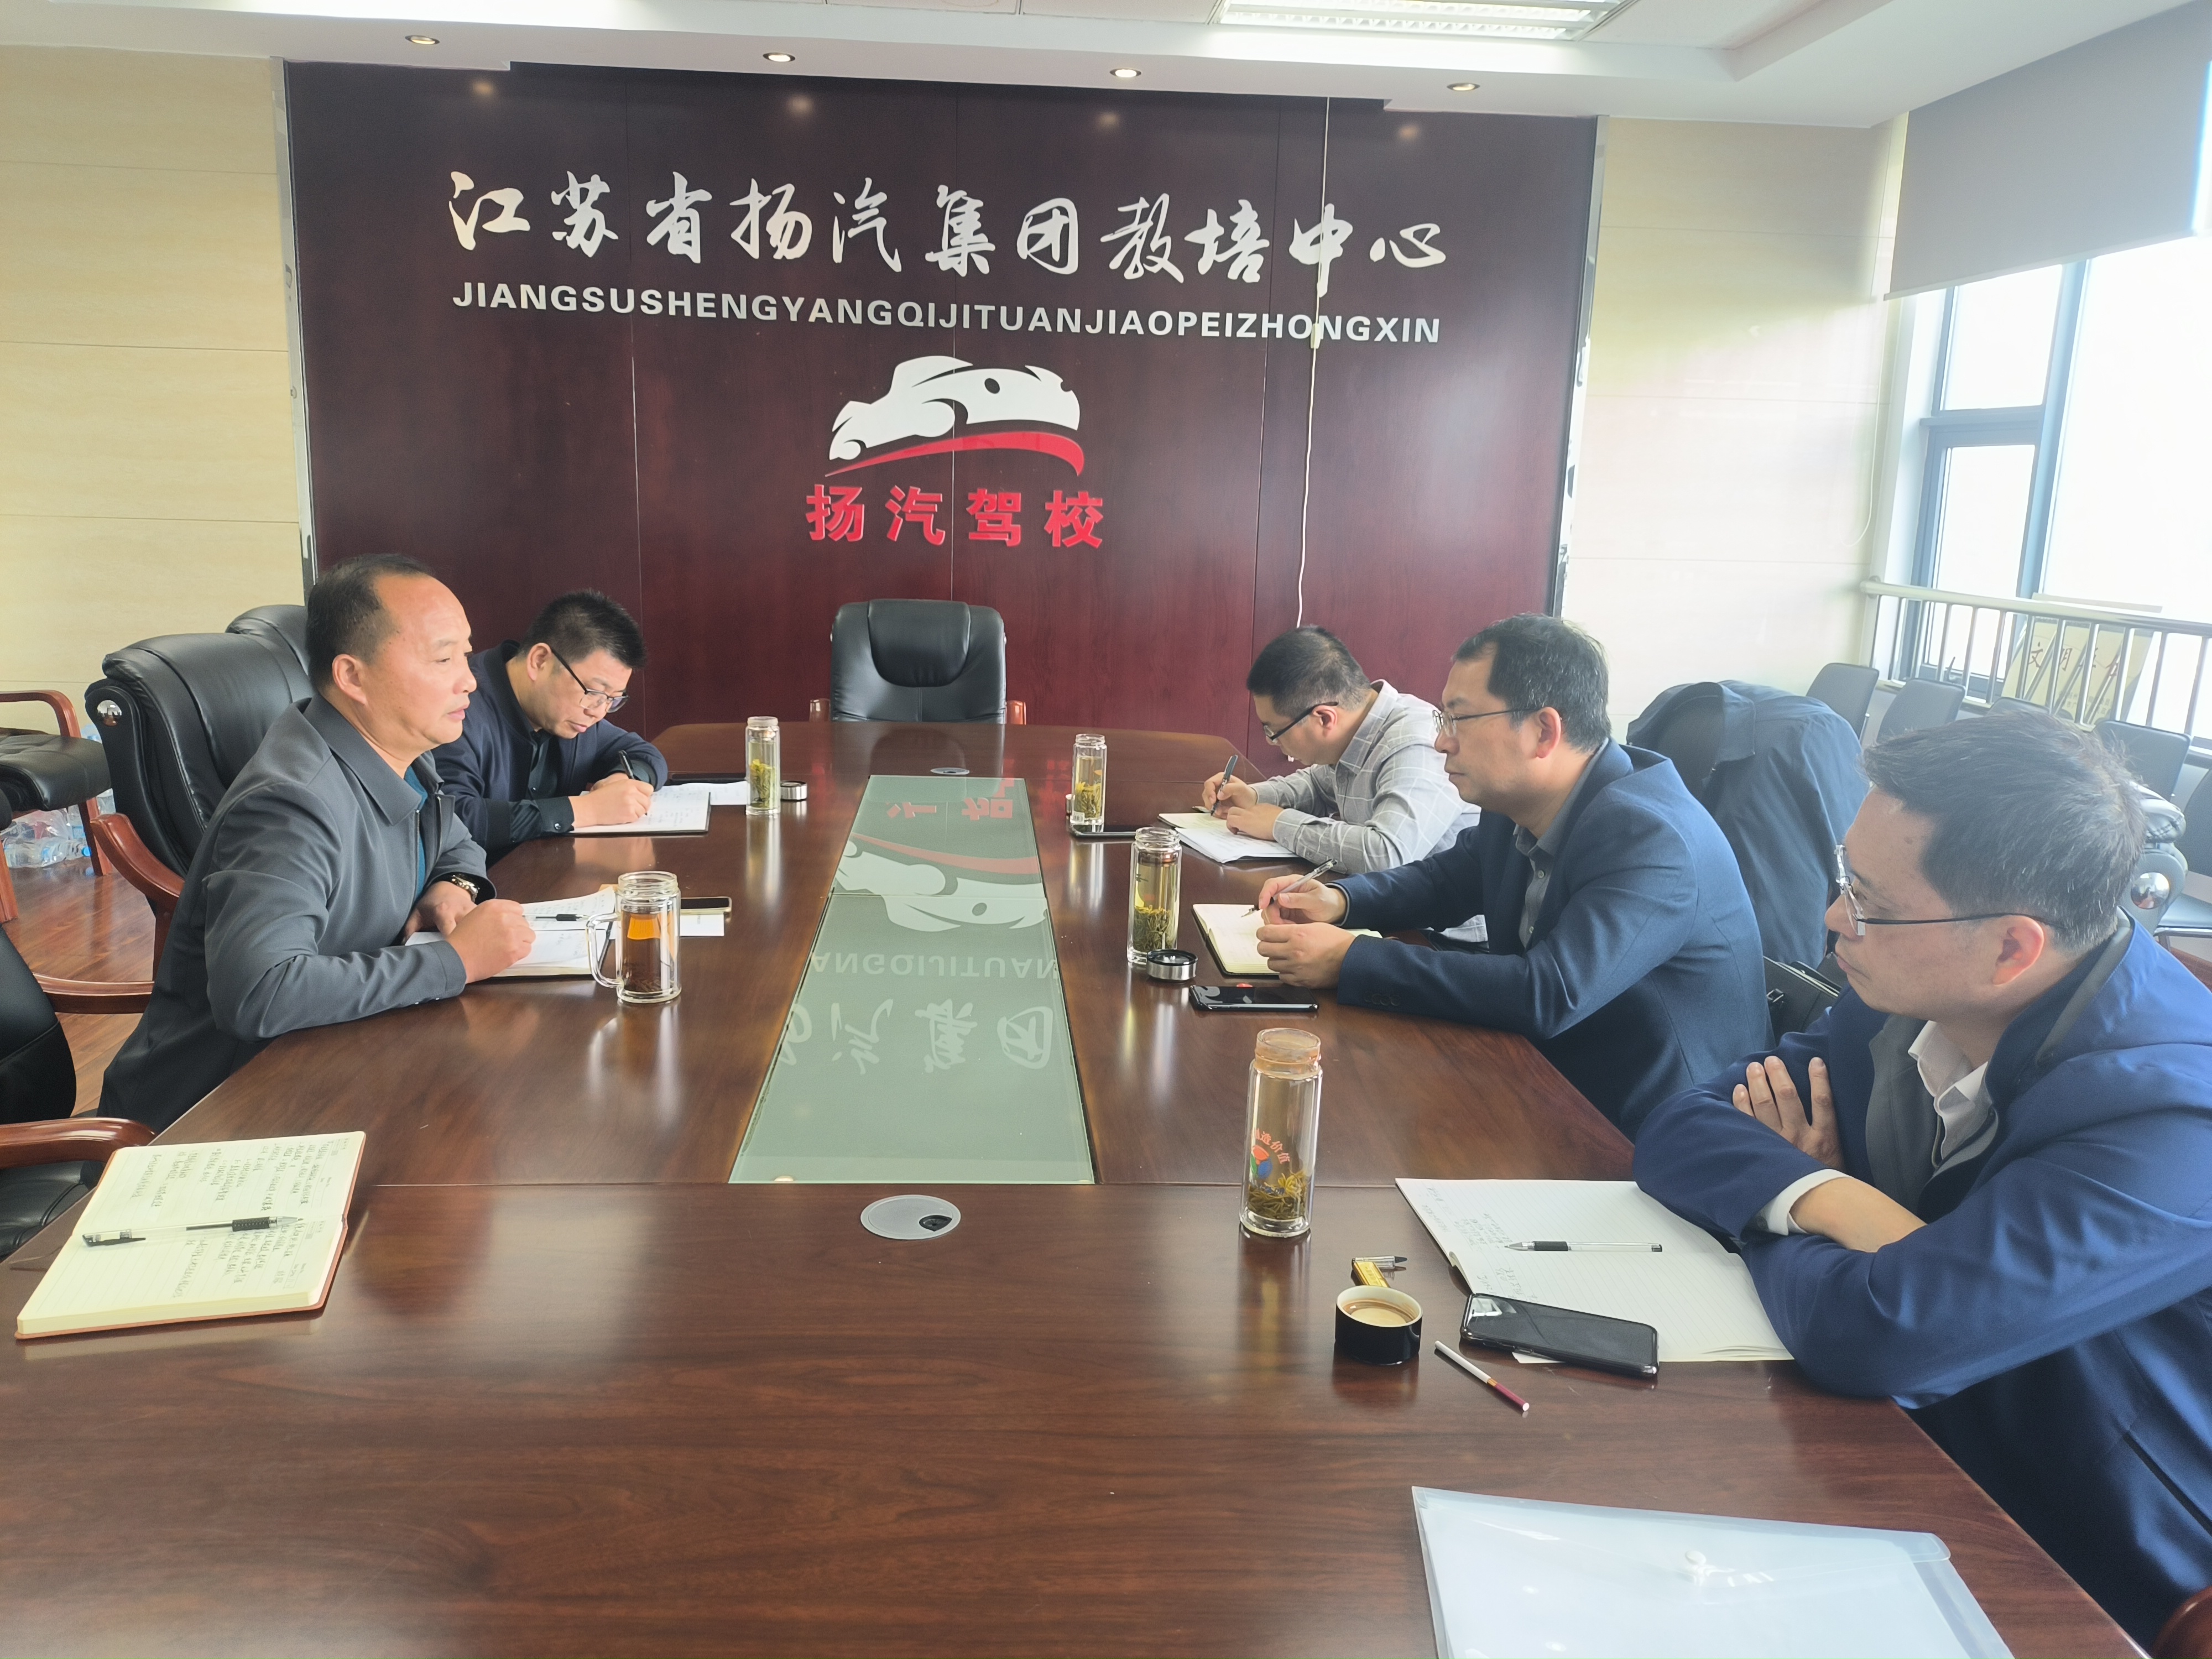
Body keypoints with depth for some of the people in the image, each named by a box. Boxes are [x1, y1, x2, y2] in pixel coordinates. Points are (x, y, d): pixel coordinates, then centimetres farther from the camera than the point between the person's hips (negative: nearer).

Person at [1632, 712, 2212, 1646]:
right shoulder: (1914, 994, -8)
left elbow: (1866, 1332, -37)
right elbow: (1680, 1132, -4)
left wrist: (1774, 1210, -15)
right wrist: (1830, 1202, -23)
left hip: (2073, 1592, -6)